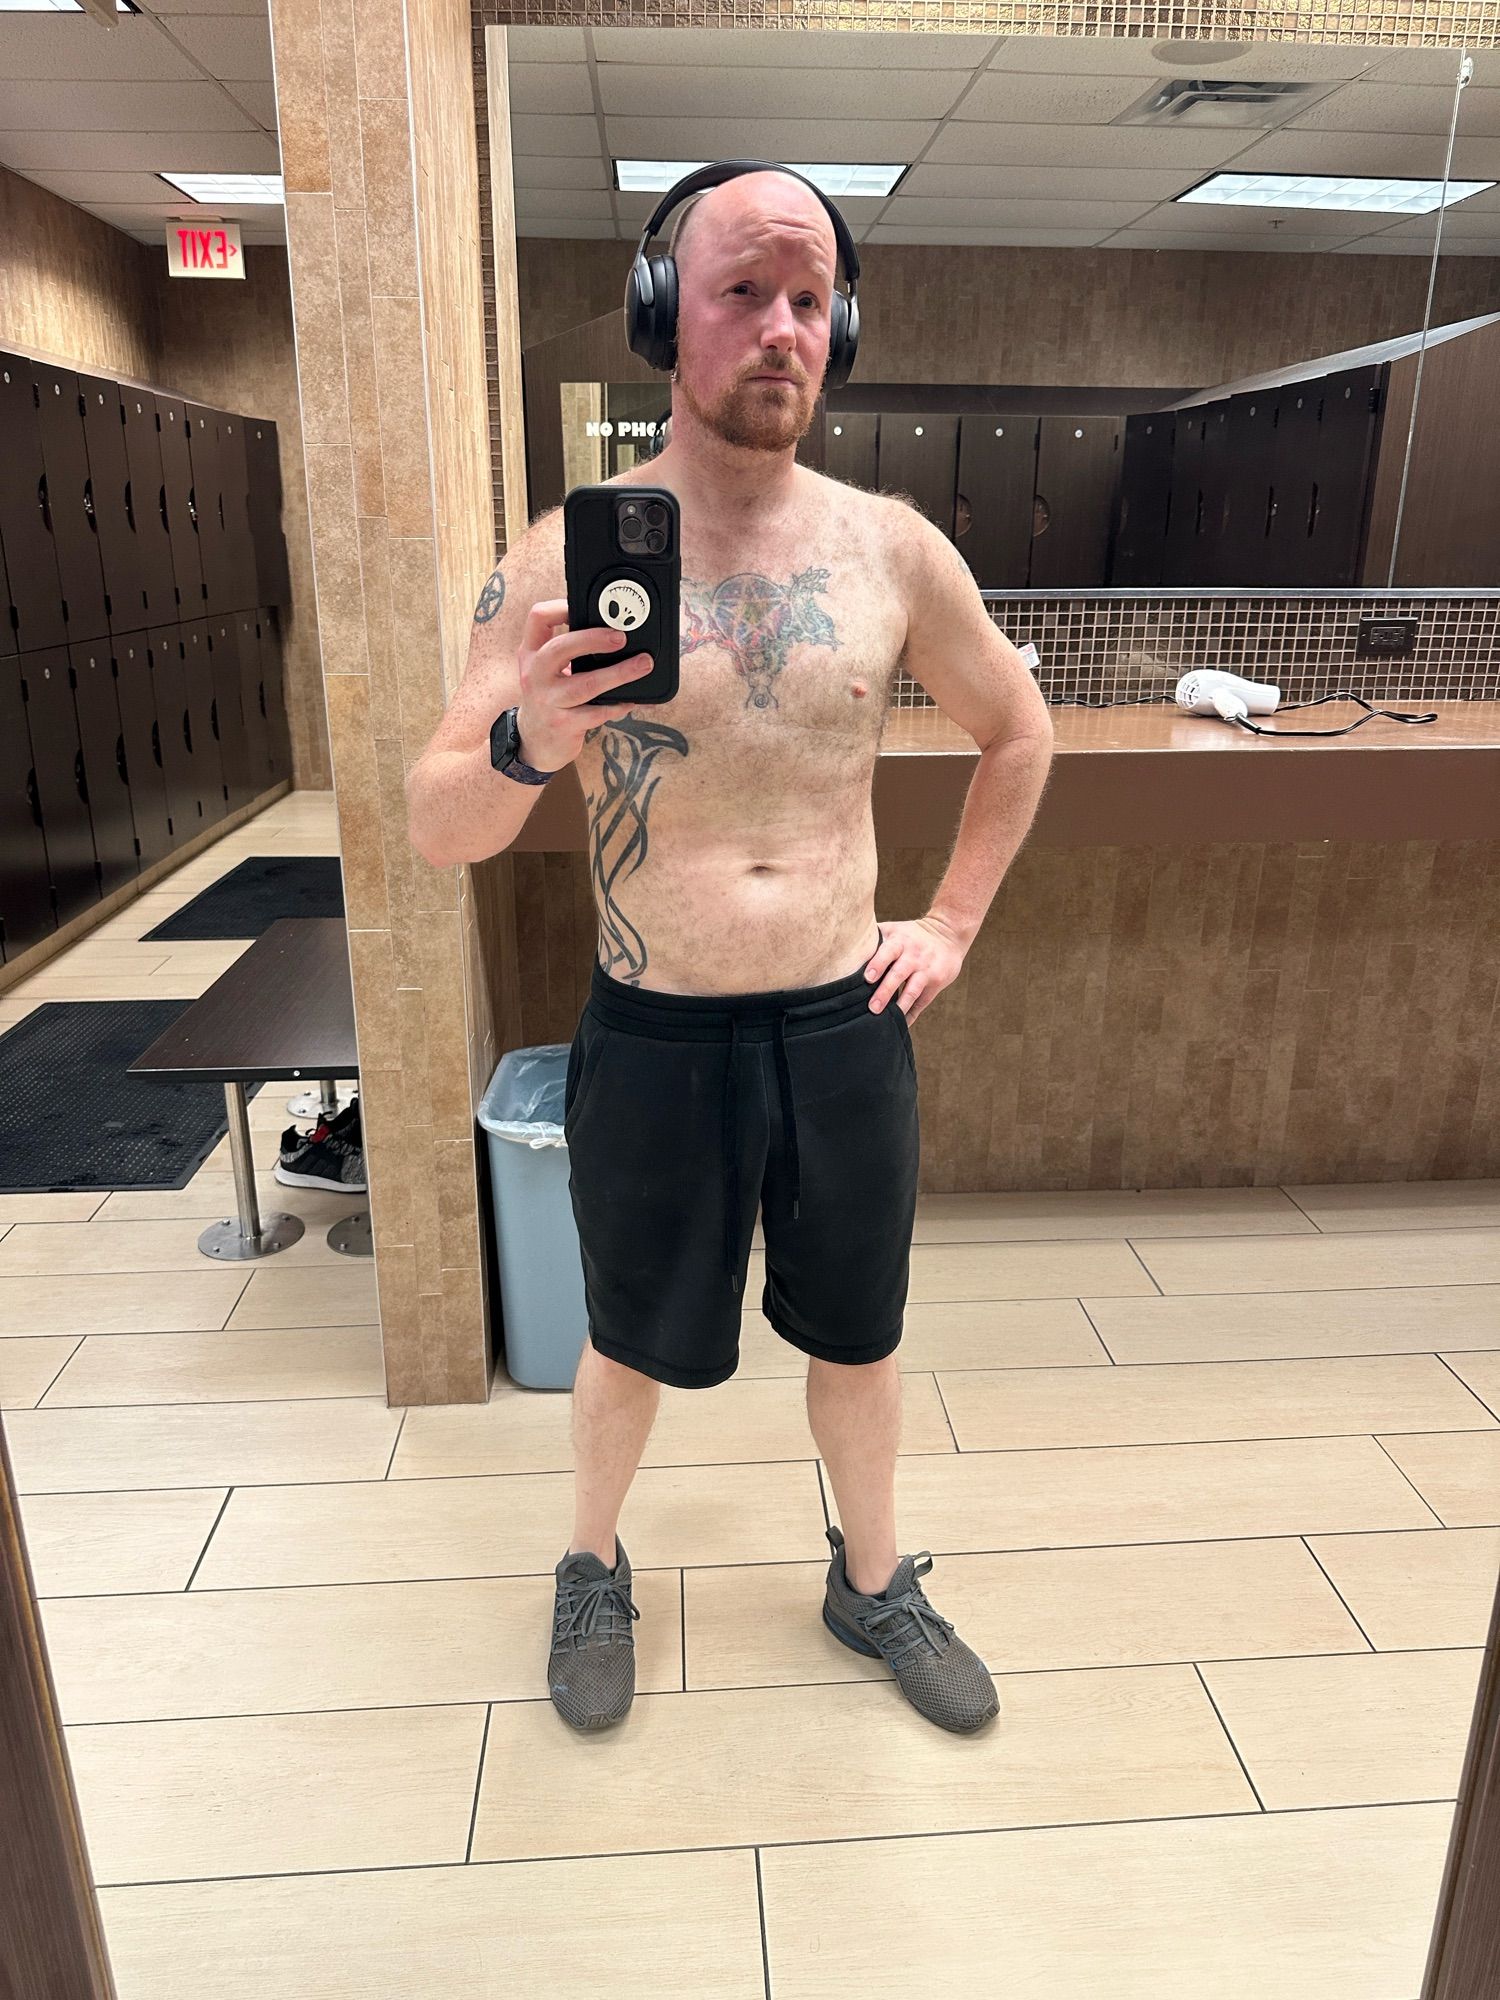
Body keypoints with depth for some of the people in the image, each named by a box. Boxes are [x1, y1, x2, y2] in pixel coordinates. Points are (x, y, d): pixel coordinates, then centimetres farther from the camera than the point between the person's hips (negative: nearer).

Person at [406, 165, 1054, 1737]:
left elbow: (1018, 732, 14)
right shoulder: (563, 558, -9)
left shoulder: (889, 546, -2)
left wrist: (953, 922, 7)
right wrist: (527, 747, -32)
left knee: (856, 1335, 20)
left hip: (847, 1029, 3)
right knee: (634, 1345, 17)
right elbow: (438, 829, -11)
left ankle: (873, 1582, 47)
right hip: (653, 1040, -2)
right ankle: (592, 1571, 48)